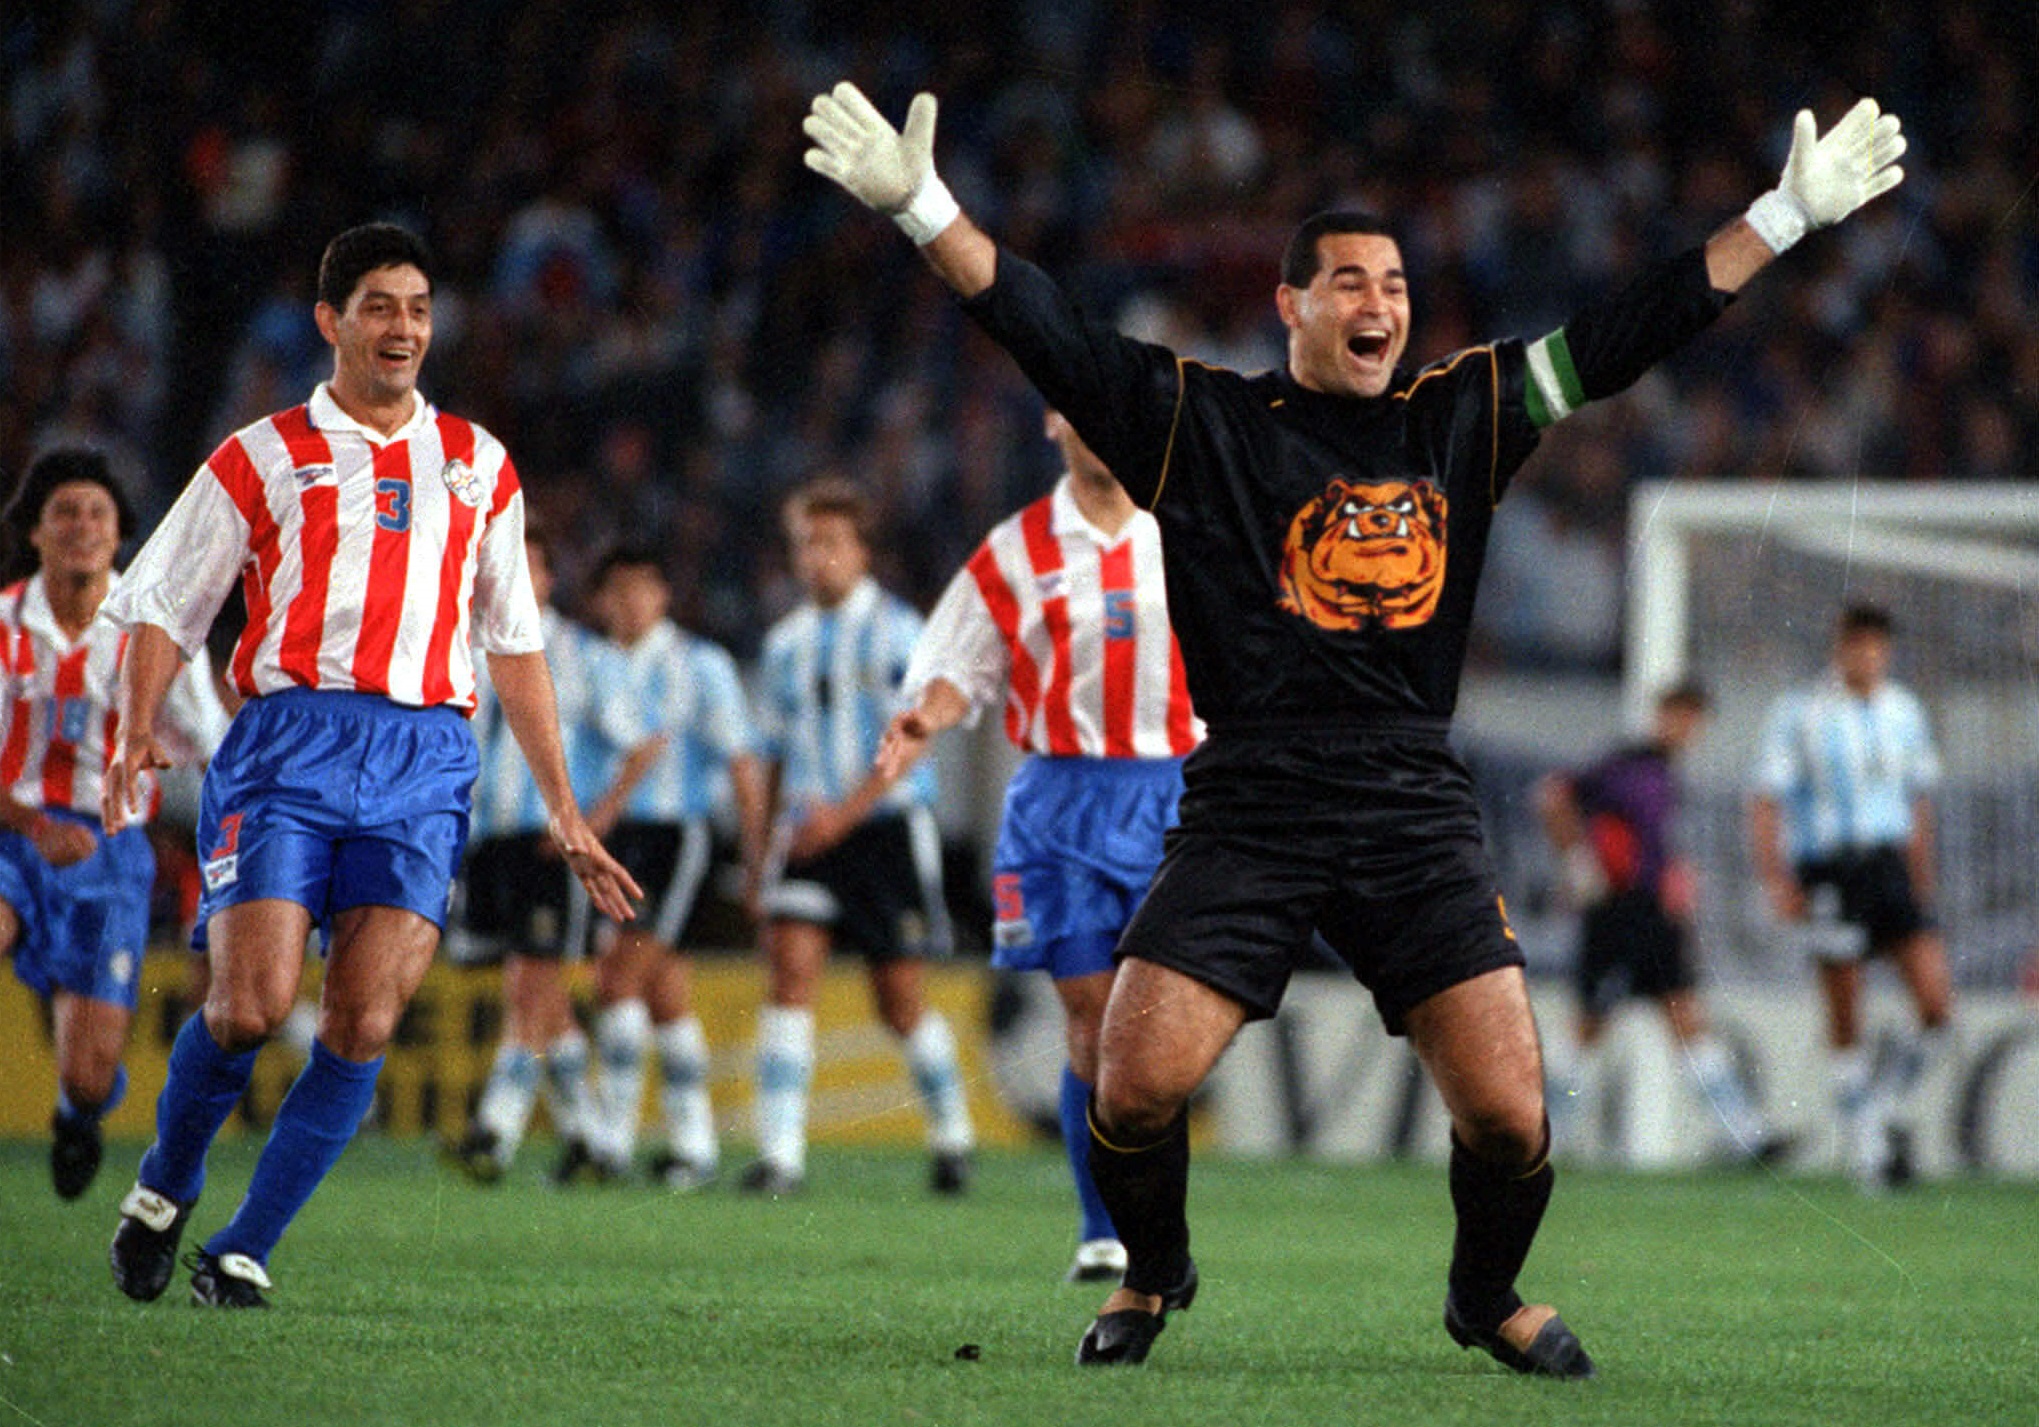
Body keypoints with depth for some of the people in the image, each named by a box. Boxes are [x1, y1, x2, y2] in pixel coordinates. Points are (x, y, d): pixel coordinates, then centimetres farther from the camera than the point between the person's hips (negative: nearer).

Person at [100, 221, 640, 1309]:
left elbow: (515, 643, 24)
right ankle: (164, 1187, 12)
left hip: (426, 760, 2)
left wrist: (562, 811, 19)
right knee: (250, 1004, -16)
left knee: (363, 1025, -12)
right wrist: (135, 737, -6)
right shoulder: (263, 457, 10)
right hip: (290, 741, -2)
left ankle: (244, 1250, -2)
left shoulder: (477, 465, 19)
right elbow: (158, 606, 10)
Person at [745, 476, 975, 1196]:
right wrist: (765, 853, 18)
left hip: (886, 824, -4)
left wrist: (844, 812, -22)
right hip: (808, 832, 4)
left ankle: (951, 1136, 26)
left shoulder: (895, 631, -5)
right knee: (790, 967, -15)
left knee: (901, 999, 2)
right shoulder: (786, 642, 12)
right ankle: (780, 1151, -19)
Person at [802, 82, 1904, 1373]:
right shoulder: (1200, 421, 5)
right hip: (1249, 814, -1)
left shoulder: (1463, 417, 12)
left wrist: (1792, 211, 12)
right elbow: (1039, 323, -1)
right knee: (1135, 1087, -12)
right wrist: (917, 202, -13)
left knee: (1508, 1115, -9)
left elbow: (1631, 332, 14)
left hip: (1418, 815, 2)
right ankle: (1153, 1274, 21)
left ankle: (1488, 1295, 24)